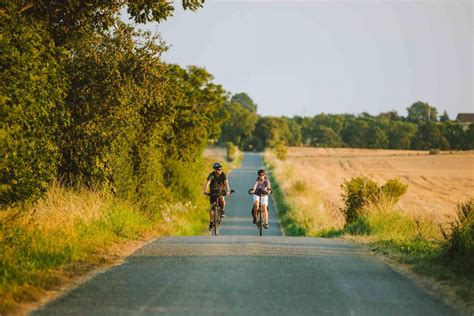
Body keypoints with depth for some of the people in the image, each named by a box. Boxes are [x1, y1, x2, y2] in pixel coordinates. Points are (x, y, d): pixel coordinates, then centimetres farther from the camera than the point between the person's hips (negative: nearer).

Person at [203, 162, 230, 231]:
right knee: (212, 207, -8)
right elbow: (207, 183, -35)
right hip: (213, 191, 0)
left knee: (222, 199, -31)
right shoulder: (211, 175, -22)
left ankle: (222, 211, -4)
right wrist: (204, 191, -53)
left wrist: (228, 190, -50)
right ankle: (211, 222, 0)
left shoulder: (223, 175, -19)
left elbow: (226, 183, -31)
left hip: (221, 190, 0)